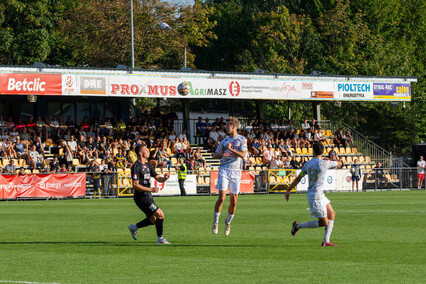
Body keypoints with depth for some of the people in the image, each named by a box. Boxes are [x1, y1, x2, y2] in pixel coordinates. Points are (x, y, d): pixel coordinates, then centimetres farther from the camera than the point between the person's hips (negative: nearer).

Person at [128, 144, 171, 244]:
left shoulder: (147, 166, 13)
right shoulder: (136, 167, -15)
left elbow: (158, 178, 14)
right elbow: (135, 185, -20)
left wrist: (165, 177, -10)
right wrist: (150, 189, -25)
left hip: (147, 197, 9)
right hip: (142, 197, -9)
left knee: (153, 220, 15)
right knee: (160, 214, -12)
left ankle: (134, 227, 30)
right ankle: (160, 238, -2)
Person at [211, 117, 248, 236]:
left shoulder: (242, 140, 4)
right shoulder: (224, 141, 14)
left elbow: (242, 155, -9)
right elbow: (215, 155, 17)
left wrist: (230, 149, -18)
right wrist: (222, 154, -5)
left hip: (236, 172, -1)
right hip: (224, 170, 1)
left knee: (234, 201, 2)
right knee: (221, 197, -12)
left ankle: (228, 222, 22)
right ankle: (215, 222, -1)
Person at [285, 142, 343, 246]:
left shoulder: (308, 164, 4)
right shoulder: (325, 163, -15)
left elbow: (298, 178, 9)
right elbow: (339, 163, 2)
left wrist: (288, 190, 16)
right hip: (315, 197, -8)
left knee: (331, 214, 11)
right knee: (324, 222, -1)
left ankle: (326, 241, 11)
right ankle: (298, 226, 9)